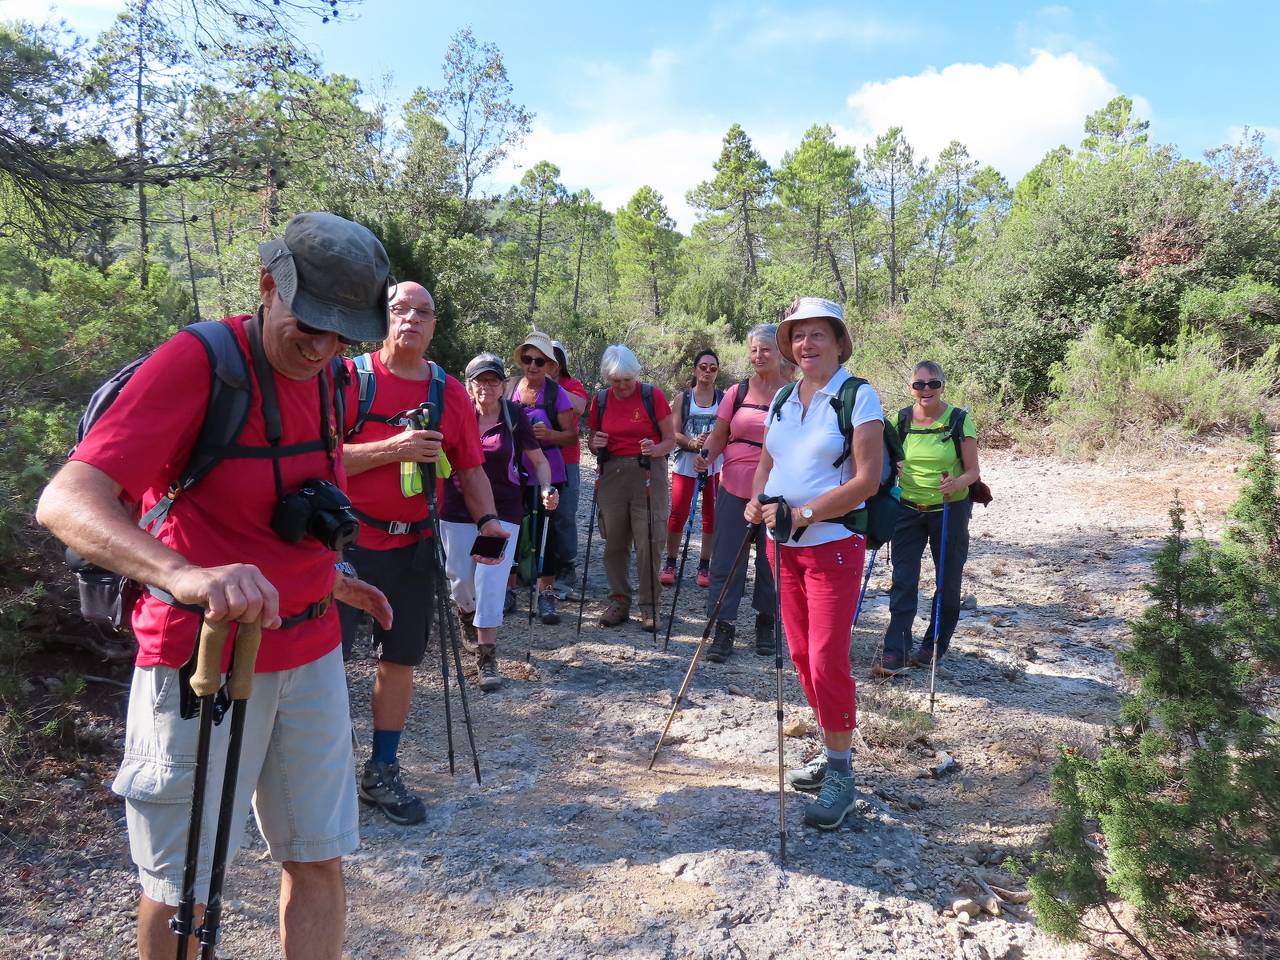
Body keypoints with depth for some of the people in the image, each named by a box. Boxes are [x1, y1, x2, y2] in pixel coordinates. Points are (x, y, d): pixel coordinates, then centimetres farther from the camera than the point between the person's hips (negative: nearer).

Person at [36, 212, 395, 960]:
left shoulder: (325, 375, 5)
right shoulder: (195, 363, -17)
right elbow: (66, 501, -28)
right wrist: (185, 575, -44)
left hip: (310, 653, 6)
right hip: (204, 658, -6)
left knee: (319, 861, 13)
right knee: (182, 889, 10)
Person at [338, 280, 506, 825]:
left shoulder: (450, 393, 6)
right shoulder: (349, 377, -6)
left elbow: (470, 469, 8)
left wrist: (487, 519, -9)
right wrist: (392, 448, -22)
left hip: (412, 547, 4)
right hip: (346, 542, -4)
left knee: (399, 660, 12)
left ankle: (383, 771, 27)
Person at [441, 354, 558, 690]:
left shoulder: (514, 416, -5)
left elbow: (539, 460, 2)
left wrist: (547, 489, -15)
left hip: (502, 511, -2)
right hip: (457, 510, 2)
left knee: (491, 583, -7)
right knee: (460, 578, 13)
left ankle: (486, 659, 1)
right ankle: (466, 614, 48)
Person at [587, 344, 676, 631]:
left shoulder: (652, 395, -3)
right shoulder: (600, 400, 7)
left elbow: (670, 440, -1)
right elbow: (592, 441, 17)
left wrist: (655, 449, -22)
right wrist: (595, 443, -7)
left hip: (648, 473, -3)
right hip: (612, 474, 4)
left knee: (648, 543, -4)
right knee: (614, 543, 7)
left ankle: (649, 607, 7)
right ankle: (619, 602, 19)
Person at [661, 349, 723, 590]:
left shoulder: (723, 399, 6)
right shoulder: (683, 398, 4)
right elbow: (674, 433, -1)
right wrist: (693, 443, -20)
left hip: (715, 463, 1)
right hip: (686, 461, -1)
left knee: (711, 515, 3)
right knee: (678, 513, -4)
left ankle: (704, 566, 13)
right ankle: (670, 563, 10)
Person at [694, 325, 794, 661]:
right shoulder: (737, 392, 6)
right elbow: (718, 436, 6)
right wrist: (706, 457, -14)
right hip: (735, 487, 2)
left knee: (771, 560, 9)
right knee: (726, 558, 0)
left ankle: (766, 624, 26)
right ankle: (723, 627, 9)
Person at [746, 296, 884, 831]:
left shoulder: (858, 396, -9)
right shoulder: (782, 398, 10)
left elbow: (867, 480, -15)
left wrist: (801, 513, -20)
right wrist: (757, 501, -3)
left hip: (833, 545, -7)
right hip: (783, 544, 7)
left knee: (827, 660, -6)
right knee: (801, 656, 12)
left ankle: (841, 773, 11)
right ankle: (830, 752, 29)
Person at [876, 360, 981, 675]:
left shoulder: (960, 420, -9)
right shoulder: (901, 420, -1)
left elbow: (973, 471, -7)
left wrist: (957, 484, -27)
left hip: (950, 510, -1)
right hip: (909, 509, 2)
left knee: (948, 581, 9)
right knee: (903, 581, -4)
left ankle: (934, 646, 25)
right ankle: (895, 653, -3)